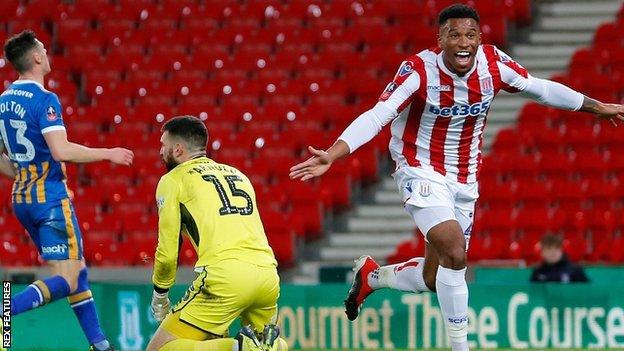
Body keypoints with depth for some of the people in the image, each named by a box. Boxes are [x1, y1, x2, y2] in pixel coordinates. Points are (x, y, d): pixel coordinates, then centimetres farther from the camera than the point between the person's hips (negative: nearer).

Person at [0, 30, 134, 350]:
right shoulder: (44, 100, -15)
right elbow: (61, 150, -25)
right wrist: (108, 154, -13)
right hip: (50, 197, -9)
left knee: (78, 270, 17)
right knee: (64, 282, -9)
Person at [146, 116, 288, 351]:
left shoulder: (172, 180, 11)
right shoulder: (237, 174, 29)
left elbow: (168, 253, 7)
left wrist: (159, 296, 24)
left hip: (225, 275, -6)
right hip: (268, 272, 6)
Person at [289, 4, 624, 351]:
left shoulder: (494, 63, -9)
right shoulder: (419, 71, -22)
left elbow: (539, 88, 7)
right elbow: (377, 116, -30)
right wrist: (331, 155, -43)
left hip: (465, 180, 6)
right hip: (422, 174, -5)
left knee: (434, 279, 10)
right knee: (455, 253, -26)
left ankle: (371, 275, 40)